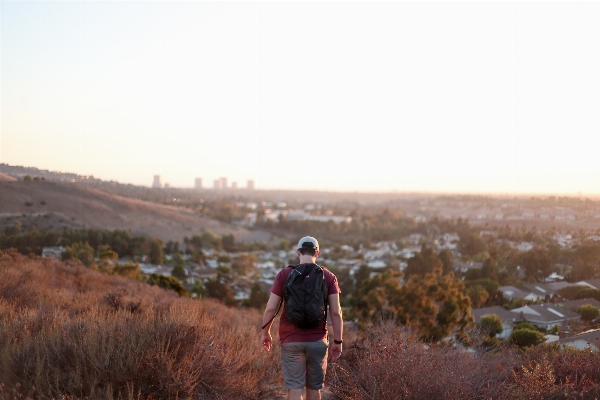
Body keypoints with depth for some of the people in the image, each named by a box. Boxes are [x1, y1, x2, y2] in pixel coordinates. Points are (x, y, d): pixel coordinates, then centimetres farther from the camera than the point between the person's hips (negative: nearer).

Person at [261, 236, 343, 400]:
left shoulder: (284, 274, -3)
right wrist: (338, 341, 3)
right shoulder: (328, 277, -1)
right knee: (314, 387, 14)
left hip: (291, 340, -1)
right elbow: (336, 312, -5)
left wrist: (265, 332, 10)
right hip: (317, 340, 1)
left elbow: (271, 308, -4)